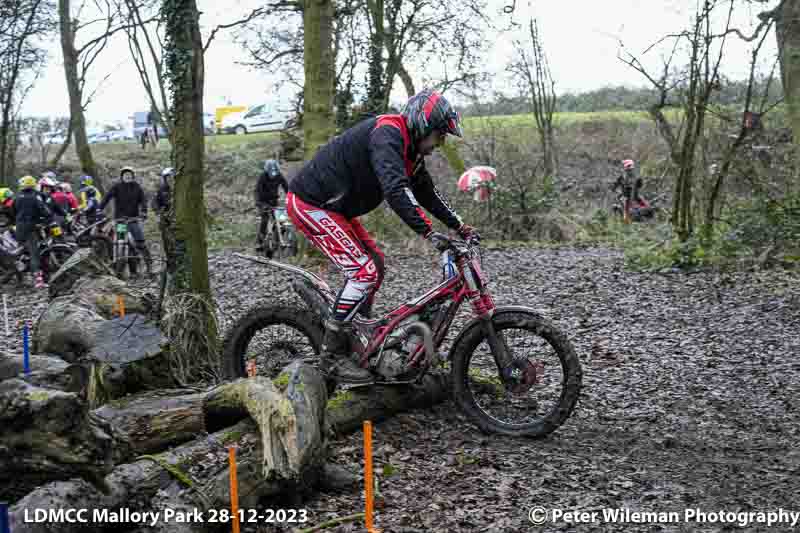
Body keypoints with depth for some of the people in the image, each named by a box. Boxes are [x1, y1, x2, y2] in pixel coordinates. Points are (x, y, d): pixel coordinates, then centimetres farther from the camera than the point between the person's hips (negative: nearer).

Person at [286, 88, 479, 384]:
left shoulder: (410, 148, 9)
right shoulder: (387, 134, -23)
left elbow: (427, 193, 18)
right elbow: (396, 190, -37)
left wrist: (460, 227, 12)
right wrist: (429, 233, -41)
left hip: (334, 207, 11)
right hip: (310, 204, -11)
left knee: (375, 263, 14)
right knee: (364, 271, -15)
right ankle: (333, 355, -8)